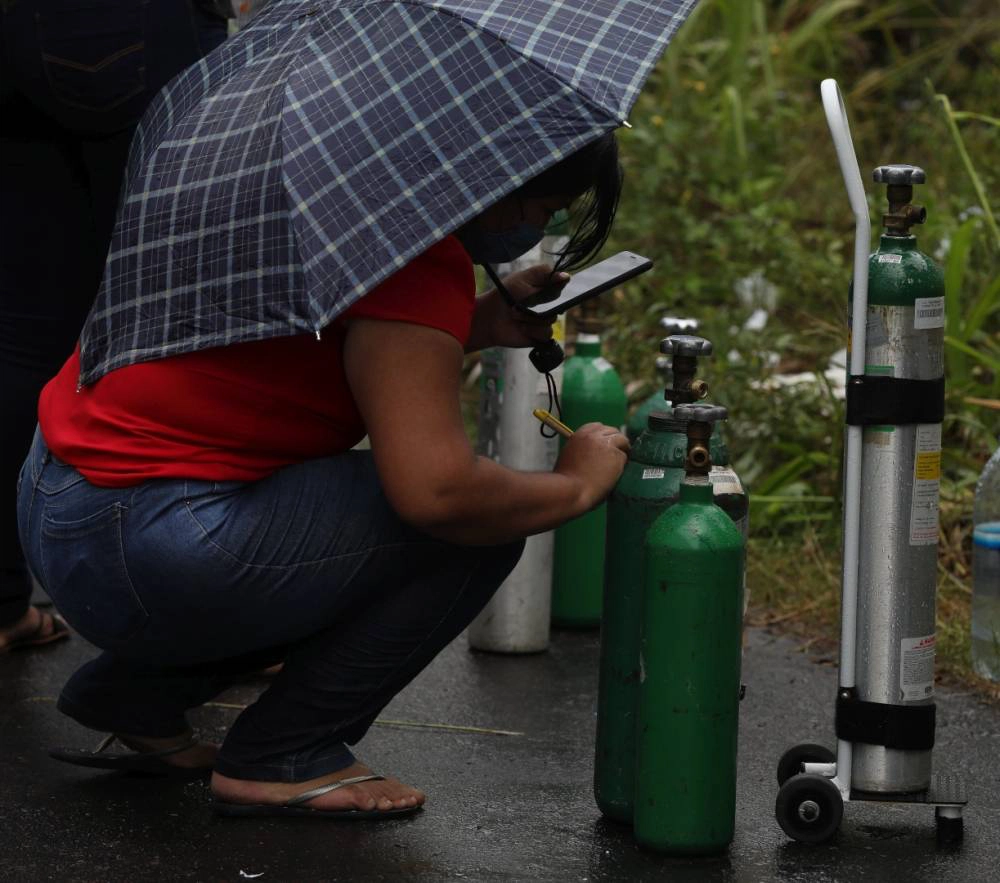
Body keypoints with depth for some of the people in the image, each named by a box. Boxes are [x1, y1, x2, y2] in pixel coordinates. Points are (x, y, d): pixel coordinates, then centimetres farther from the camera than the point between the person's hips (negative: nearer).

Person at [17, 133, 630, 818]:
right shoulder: (422, 259, -18)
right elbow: (434, 489, -26)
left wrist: (479, 324, 15)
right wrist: (577, 484, -8)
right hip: (140, 550, -10)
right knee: (479, 528, -12)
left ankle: (139, 696, 22)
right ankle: (283, 756, 0)